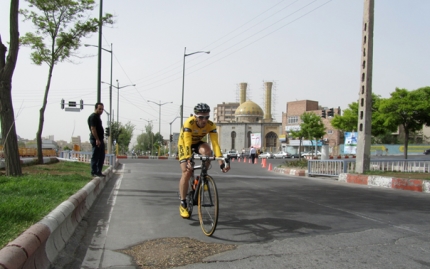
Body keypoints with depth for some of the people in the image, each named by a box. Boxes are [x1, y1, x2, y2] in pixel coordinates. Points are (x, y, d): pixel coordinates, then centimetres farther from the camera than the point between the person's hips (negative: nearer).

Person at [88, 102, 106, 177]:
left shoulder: (97, 117, 18)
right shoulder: (93, 117, -12)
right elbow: (93, 129, -19)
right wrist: (97, 140, -23)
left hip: (100, 139, 10)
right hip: (96, 140, -10)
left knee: (101, 157, 12)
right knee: (95, 156, -5)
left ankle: (99, 172, 18)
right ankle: (94, 172, 1)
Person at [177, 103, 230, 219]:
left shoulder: (211, 125, -26)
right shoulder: (189, 123, -34)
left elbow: (215, 144, -32)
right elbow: (187, 144, -41)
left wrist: (221, 163, -42)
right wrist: (189, 161, -53)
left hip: (198, 143, 2)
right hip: (184, 144, -2)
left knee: (206, 151, -33)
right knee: (187, 172, -15)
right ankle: (183, 204, -3)